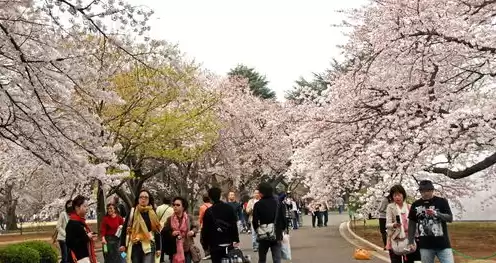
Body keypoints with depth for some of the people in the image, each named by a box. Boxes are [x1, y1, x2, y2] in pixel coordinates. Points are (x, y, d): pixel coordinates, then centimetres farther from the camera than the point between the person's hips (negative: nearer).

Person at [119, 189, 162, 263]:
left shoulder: (152, 214, 5)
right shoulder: (132, 212, 3)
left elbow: (157, 231, 6)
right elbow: (125, 228, 4)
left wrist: (158, 248, 4)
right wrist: (123, 244, -1)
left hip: (149, 246, -1)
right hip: (135, 246, 1)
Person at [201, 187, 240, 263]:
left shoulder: (208, 211, -6)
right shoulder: (229, 208, 1)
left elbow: (205, 230, -6)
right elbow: (234, 225, -1)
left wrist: (205, 244, 3)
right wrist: (236, 240, 3)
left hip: (215, 245, -2)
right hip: (229, 244, 2)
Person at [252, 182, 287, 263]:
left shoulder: (258, 204, -10)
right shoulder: (279, 203, -2)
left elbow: (255, 221, -7)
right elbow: (283, 218, -1)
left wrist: (257, 229, 12)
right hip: (277, 235, 1)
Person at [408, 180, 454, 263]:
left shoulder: (442, 202, 1)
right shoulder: (416, 205, 6)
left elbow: (450, 218, -7)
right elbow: (412, 224, 10)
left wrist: (436, 214, -24)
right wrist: (411, 241, 6)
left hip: (443, 244, -2)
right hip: (425, 245, 2)